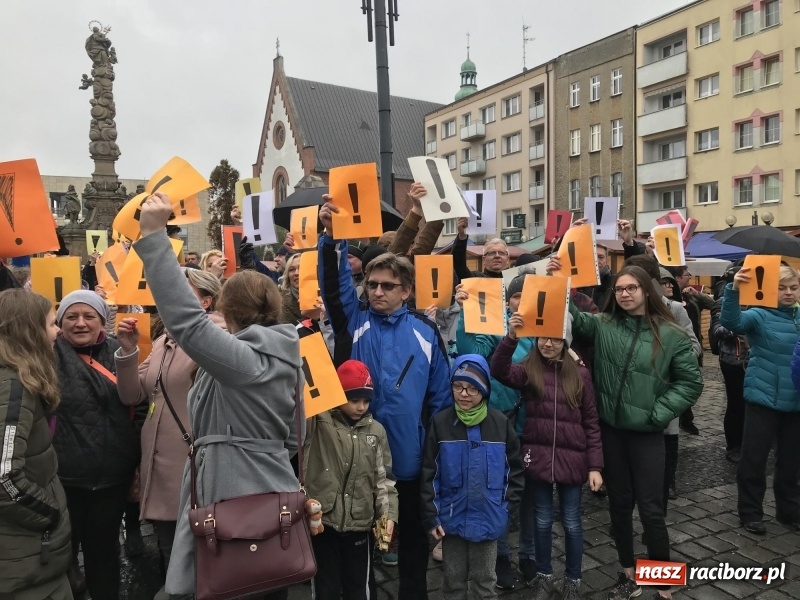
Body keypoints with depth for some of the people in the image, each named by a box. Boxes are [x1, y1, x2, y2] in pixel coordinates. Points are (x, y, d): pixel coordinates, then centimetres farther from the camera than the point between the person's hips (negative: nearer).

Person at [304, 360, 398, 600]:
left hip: (360, 523, 2)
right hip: (322, 521, -2)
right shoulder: (318, 422, -5)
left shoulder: (376, 431, 4)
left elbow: (385, 477, 7)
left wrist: (388, 514, -3)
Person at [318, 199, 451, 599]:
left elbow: (440, 394, 4)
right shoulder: (353, 321, -1)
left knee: (413, 536, 17)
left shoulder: (425, 331, -1)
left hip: (410, 456, 1)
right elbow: (333, 283, -16)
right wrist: (332, 236, -30)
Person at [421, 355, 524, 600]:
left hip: (488, 520, 0)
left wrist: (507, 506, 1)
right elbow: (429, 474, -5)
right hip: (451, 520, 0)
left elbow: (515, 469, 3)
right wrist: (431, 516, -5)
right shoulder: (440, 423, -9)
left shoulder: (500, 423, -8)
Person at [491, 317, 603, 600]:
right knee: (543, 520, 15)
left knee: (571, 522, 14)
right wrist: (511, 337, -39)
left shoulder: (580, 374, -2)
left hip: (571, 459, 0)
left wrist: (595, 466, -3)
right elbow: (500, 371, -25)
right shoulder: (528, 370, -3)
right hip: (537, 457, 0)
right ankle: (544, 576, 35)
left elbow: (591, 422, 0)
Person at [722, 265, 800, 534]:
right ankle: (750, 513, 16)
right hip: (763, 399, -5)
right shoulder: (760, 315, -8)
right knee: (754, 458, 2)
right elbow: (731, 321, -28)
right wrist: (734, 289, -42)